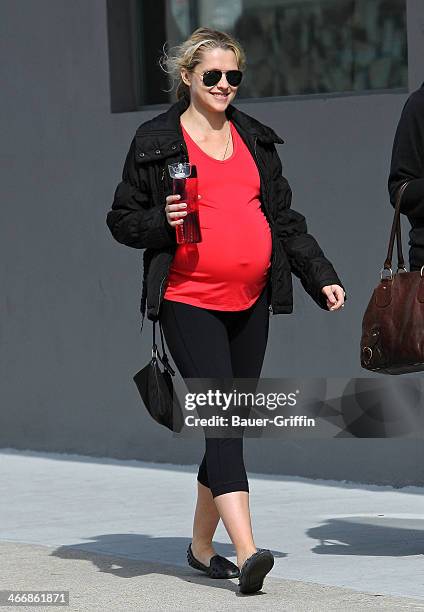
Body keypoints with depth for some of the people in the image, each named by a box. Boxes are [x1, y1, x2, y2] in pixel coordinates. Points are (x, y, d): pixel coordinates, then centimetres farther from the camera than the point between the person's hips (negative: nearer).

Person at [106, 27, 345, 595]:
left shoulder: (255, 139, 15)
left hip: (251, 303, 5)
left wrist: (322, 277, 9)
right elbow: (122, 221, 4)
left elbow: (286, 219, 18)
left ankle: (202, 543, 23)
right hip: (190, 303, -5)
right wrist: (163, 221, -16)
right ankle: (247, 551, -25)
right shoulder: (155, 141, 1)